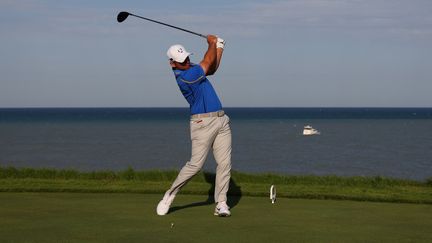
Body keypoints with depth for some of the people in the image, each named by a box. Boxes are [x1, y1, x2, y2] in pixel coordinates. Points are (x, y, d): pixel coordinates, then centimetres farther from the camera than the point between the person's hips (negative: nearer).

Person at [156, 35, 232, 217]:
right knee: (195, 164, -9)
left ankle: (221, 203, 2)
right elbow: (208, 62, -10)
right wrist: (212, 43, 7)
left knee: (225, 163, -1)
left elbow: (211, 69, 24)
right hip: (203, 123, -8)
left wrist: (219, 47, 13)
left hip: (221, 120, 8)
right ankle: (169, 195, 8)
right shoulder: (184, 77, -17)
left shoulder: (191, 68, 12)